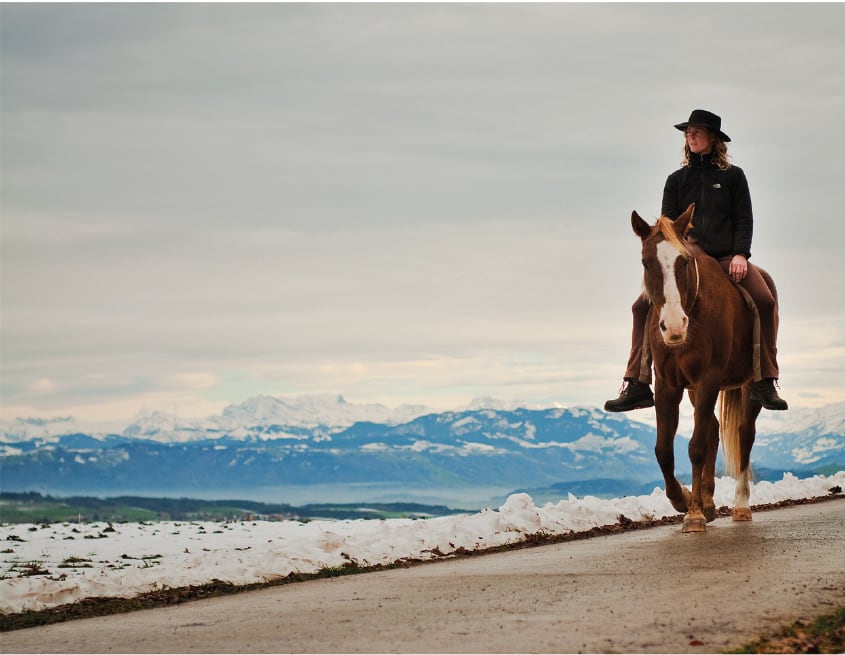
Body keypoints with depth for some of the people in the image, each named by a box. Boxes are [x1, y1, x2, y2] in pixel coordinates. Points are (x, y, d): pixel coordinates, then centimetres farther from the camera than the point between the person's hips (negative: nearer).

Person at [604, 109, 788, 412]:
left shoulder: (733, 176, 9)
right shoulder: (677, 180, 13)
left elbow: (744, 220, 4)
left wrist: (740, 254, -12)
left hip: (727, 259, -2)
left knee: (765, 301, -26)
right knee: (643, 306, -17)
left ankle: (765, 384, -17)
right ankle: (636, 385, -14)